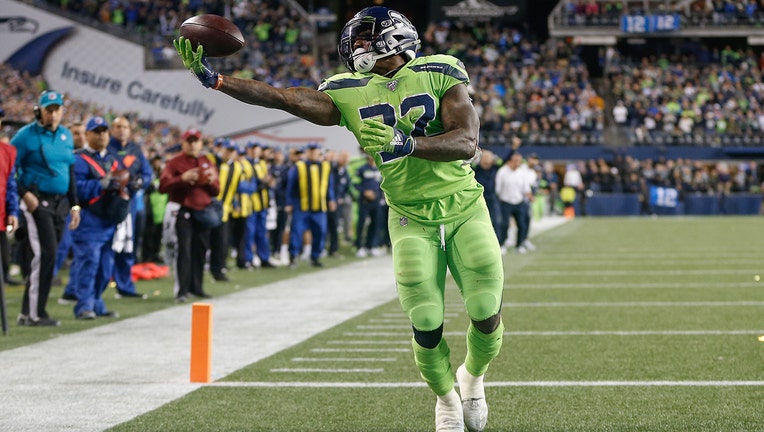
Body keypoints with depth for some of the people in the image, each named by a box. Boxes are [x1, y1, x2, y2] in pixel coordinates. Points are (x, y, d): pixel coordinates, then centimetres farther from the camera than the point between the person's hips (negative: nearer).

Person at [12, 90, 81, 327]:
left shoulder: (66, 136, 13)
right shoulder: (26, 135, -7)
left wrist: (74, 204, 17)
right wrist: (25, 193, -19)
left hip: (60, 202, 7)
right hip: (37, 202, -7)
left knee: (48, 256, 7)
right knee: (44, 254, -13)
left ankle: (28, 312, 14)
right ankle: (34, 314, -9)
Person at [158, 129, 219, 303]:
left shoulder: (208, 163, 15)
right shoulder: (175, 163, 0)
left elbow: (216, 191, 16)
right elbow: (163, 186, -11)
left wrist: (211, 181, -6)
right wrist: (182, 179, -23)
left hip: (204, 211, 5)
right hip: (183, 212, -5)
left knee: (200, 250, 8)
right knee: (184, 250, -11)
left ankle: (196, 287, 19)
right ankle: (182, 290, -12)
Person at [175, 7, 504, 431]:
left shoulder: (440, 74, -8)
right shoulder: (349, 94, 1)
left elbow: (467, 142, -20)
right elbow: (282, 98, -8)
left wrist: (403, 143, -35)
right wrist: (213, 79, -17)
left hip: (464, 209, -1)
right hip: (411, 220, 1)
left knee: (486, 318, -5)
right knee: (427, 328, -6)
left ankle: (473, 376, 30)